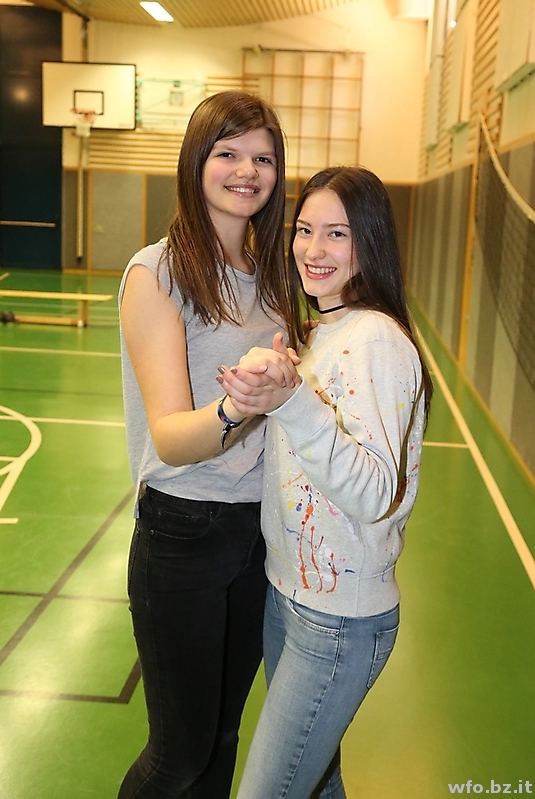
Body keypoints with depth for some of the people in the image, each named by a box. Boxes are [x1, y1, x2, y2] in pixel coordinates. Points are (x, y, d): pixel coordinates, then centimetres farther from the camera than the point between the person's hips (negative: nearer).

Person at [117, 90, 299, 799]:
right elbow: (170, 440, -23)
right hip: (184, 535, -6)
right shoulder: (157, 273, -14)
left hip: (260, 530, 6)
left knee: (225, 730, 21)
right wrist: (236, 408, -41)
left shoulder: (267, 274, 6)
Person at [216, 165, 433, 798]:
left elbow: (376, 496, -29)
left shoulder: (377, 340, -20)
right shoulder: (314, 330, 7)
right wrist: (259, 374, 3)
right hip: (285, 587, 8)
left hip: (341, 619, -8)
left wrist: (291, 403, -40)